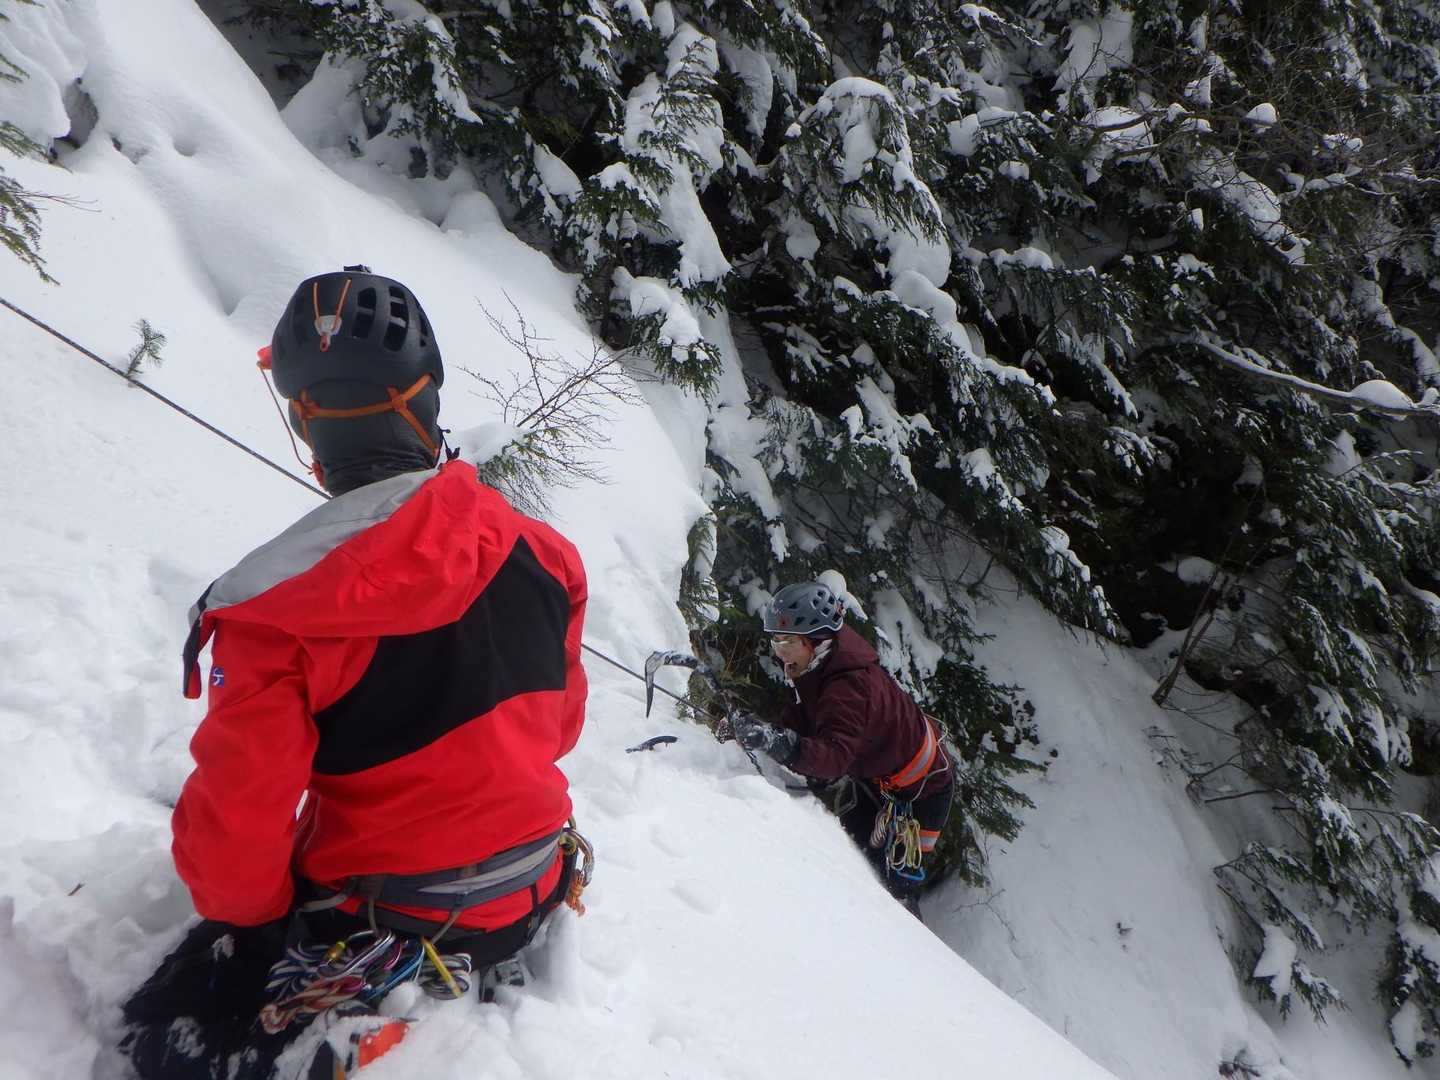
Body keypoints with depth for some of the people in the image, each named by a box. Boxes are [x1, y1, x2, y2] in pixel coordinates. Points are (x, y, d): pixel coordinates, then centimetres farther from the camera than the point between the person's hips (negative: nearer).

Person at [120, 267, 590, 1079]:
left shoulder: (275, 607, -25)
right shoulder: (541, 554, -12)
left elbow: (236, 820, -18)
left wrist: (242, 917, 4)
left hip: (380, 924, -6)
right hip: (534, 895, 7)